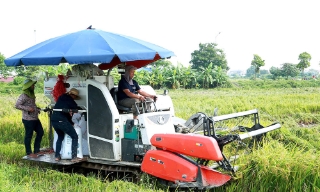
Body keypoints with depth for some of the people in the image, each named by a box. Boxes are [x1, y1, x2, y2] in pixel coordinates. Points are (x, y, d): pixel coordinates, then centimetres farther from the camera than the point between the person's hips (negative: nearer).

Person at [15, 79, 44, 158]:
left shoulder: (31, 94, 13)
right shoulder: (23, 96, -15)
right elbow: (17, 105, -20)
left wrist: (37, 108, 9)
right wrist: (28, 109, -24)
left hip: (35, 118, 9)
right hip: (28, 119, -9)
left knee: (40, 132, 14)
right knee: (28, 135, 2)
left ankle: (36, 150, 25)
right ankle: (29, 153, 14)